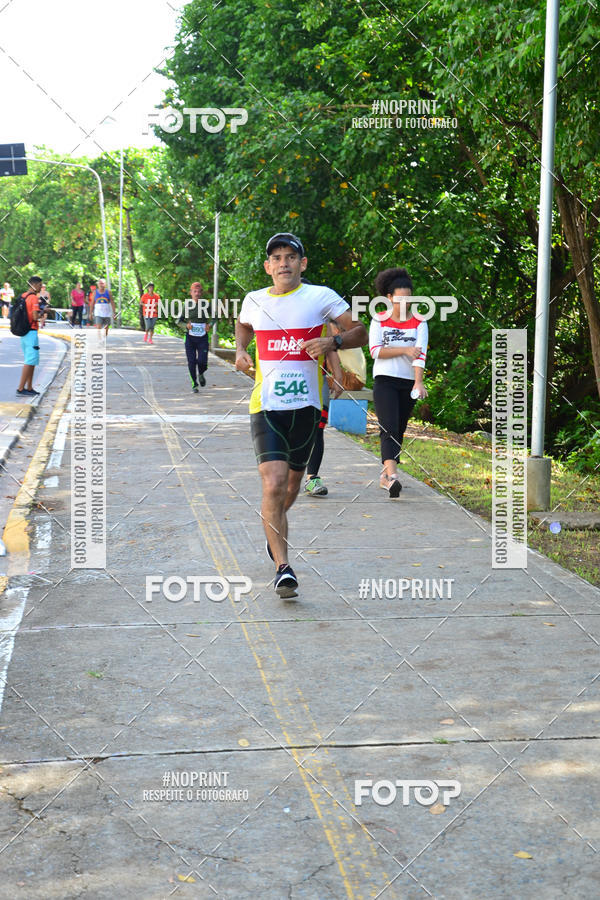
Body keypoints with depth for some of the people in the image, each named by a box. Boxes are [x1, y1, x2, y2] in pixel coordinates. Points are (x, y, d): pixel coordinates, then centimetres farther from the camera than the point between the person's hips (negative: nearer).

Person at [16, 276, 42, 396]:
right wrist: (42, 312, -3)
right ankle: (21, 388, -8)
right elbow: (35, 317, -22)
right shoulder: (34, 298, -14)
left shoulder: (22, 296, 12)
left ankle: (29, 388, 16)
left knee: (31, 361, 15)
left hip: (23, 332, 9)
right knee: (31, 360, -7)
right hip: (31, 332, -9)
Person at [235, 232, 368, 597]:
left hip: (306, 405, 1)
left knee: (293, 480, 16)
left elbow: (361, 332, -1)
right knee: (273, 484, -16)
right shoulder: (254, 300, 7)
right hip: (266, 405, 0)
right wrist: (241, 349, 11)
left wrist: (332, 342, -20)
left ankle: (275, 527, 49)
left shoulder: (321, 297, -1)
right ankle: (283, 568, -14)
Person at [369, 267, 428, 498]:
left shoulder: (419, 323, 3)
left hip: (408, 382, 3)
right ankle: (392, 474, -29)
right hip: (384, 381, -2)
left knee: (399, 430, 8)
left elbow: (420, 354, -8)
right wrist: (404, 350, -15)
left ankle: (385, 476, 19)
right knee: (389, 428, -16)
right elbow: (375, 350, -8)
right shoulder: (379, 321, 2)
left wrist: (418, 382, -21)